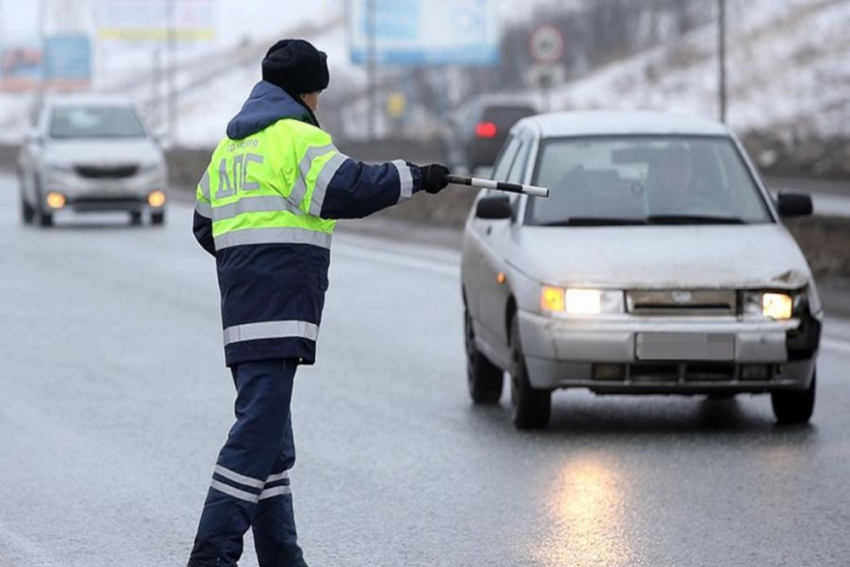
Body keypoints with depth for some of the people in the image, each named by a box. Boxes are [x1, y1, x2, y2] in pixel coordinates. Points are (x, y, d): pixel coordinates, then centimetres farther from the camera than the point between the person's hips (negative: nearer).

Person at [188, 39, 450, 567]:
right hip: (279, 312, -9)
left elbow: (206, 224, 26)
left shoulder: (229, 145, 21)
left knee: (271, 434, 13)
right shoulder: (296, 137, -7)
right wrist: (417, 177, -8)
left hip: (244, 304, 10)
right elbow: (351, 189, -18)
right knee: (259, 429, -13)